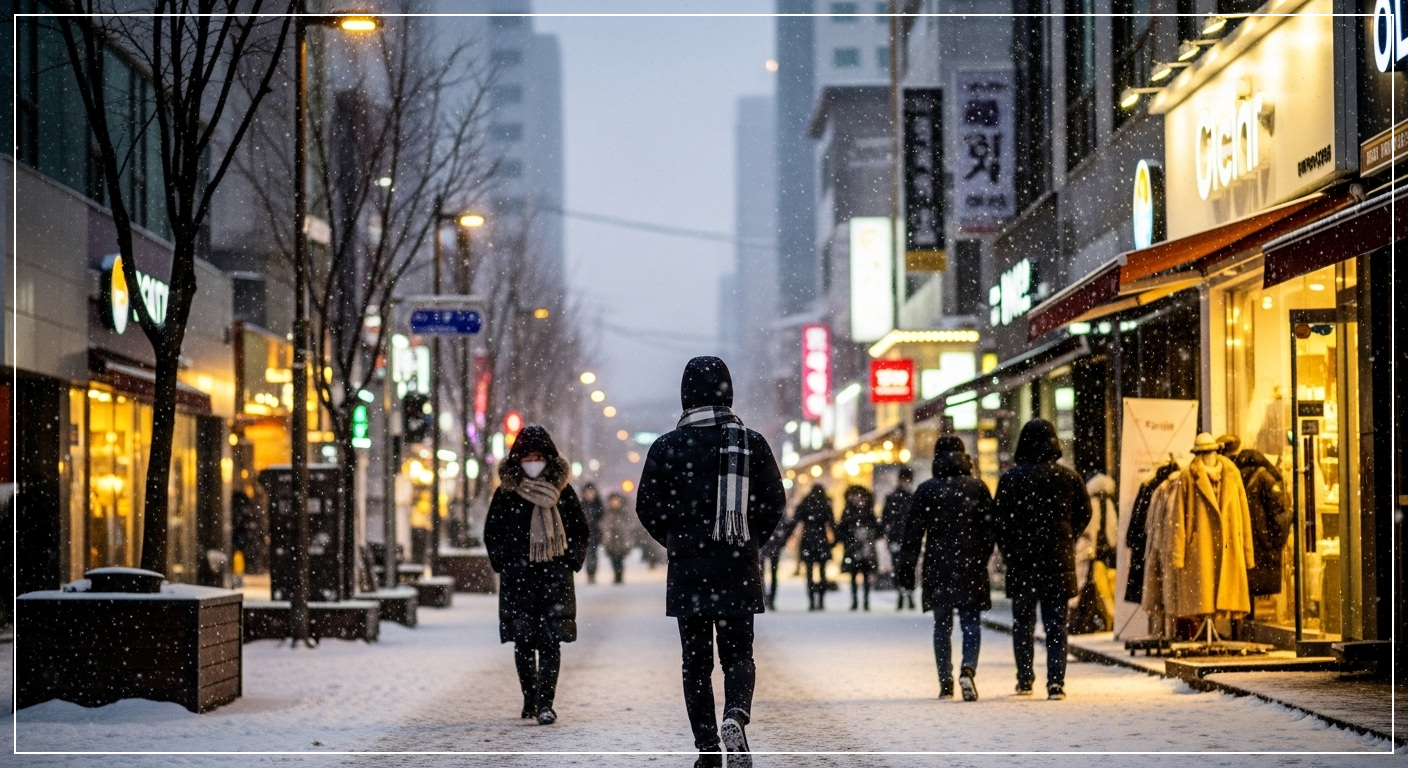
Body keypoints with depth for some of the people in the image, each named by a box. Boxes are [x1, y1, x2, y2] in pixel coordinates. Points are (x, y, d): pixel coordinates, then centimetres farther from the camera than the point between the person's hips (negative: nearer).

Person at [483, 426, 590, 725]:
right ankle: (530, 700, 19)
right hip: (518, 578, 1)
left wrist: (570, 563, 1)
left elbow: (581, 530, 12)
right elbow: (491, 533, 12)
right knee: (523, 642, 5)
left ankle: (545, 704, -11)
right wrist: (504, 565, 2)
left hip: (555, 577, -1)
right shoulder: (506, 493, 4)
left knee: (550, 642, -9)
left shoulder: (562, 491, 5)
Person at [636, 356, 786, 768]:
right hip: (739, 570, 1)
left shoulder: (667, 447, -4)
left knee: (696, 661, 8)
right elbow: (774, 503, 2)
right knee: (738, 654, 9)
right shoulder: (752, 443, 0)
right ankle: (736, 715, -19)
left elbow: (648, 508, -1)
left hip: (687, 569, -1)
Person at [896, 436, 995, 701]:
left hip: (937, 569, 0)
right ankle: (968, 669, -21)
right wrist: (982, 560, 11)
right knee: (971, 622, 3)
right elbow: (989, 529, 2)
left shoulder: (926, 490, 0)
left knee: (942, 625, 8)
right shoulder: (978, 488, 2)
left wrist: (906, 567, 2)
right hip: (971, 568, 0)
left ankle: (946, 683, 5)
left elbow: (914, 533, -1)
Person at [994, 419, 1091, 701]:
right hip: (1059, 561, 1)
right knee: (1056, 624, 3)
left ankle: (1025, 680, 13)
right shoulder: (1069, 477, -1)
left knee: (1022, 623, 12)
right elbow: (1084, 514, 5)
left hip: (1022, 561, -1)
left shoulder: (1010, 478, -5)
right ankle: (1056, 682, -6)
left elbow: (1001, 522, -5)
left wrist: (1009, 553, 6)